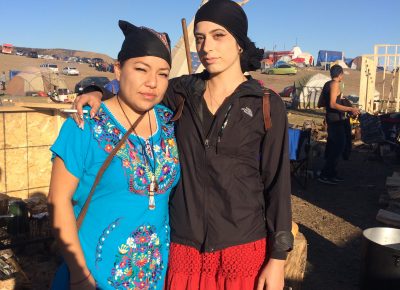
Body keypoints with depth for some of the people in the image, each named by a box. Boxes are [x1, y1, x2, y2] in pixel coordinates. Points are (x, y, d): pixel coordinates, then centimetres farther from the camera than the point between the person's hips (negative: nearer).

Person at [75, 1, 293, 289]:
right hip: (183, 245, 2)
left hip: (242, 249, -2)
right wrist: (97, 92, -9)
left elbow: (277, 183, -5)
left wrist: (278, 259, -5)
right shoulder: (184, 91, 0)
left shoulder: (267, 106, -7)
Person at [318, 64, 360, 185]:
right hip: (336, 119, -10)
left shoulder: (327, 84, 12)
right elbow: (333, 104, -24)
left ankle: (331, 173, 23)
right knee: (339, 146, -7)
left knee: (333, 146, 15)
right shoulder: (335, 84, -14)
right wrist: (350, 109, -25)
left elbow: (321, 103, 17)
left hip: (331, 118, 10)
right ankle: (324, 175, -7)